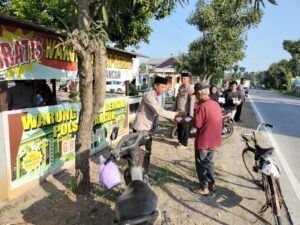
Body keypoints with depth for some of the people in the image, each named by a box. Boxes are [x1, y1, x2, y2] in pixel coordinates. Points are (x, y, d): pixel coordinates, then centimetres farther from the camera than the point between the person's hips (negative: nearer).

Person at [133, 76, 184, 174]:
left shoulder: (156, 97, 9)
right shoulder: (149, 95, -22)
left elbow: (161, 111, 11)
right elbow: (159, 112, -30)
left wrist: (173, 117, -2)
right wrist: (176, 114, -25)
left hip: (148, 128, 9)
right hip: (140, 129, -9)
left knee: (147, 152, 17)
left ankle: (145, 173, 31)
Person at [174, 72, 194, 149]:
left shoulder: (189, 88, -12)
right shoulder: (180, 87, 12)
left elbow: (192, 101, -17)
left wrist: (191, 112, -21)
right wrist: (175, 108, 18)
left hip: (185, 111, -7)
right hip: (179, 111, 7)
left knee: (185, 127, 2)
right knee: (179, 127, 14)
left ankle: (184, 143, 11)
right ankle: (180, 141, 29)